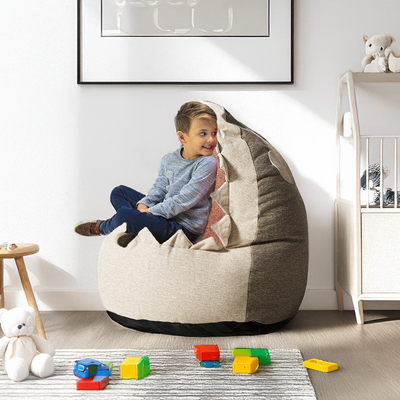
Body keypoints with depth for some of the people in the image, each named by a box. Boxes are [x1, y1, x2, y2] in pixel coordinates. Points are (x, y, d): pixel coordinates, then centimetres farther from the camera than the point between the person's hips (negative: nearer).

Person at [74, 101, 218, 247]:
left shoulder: (207, 164, -20)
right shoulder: (168, 160, 5)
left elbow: (184, 200, -22)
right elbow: (159, 187, 13)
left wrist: (151, 212, -18)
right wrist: (144, 204, -7)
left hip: (185, 228, -9)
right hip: (163, 211, 9)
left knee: (125, 215, -26)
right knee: (119, 192, 18)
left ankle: (102, 227, 10)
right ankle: (134, 230, -7)